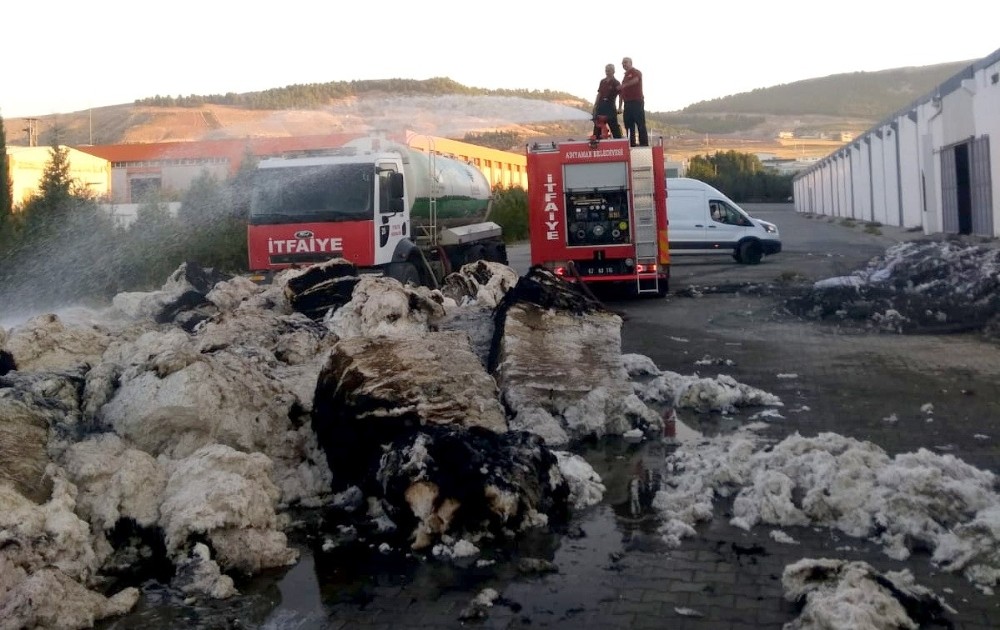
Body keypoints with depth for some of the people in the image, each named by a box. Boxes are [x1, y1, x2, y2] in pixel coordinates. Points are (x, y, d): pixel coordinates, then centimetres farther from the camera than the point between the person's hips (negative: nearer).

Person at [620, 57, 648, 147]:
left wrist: (624, 85, -38)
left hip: (636, 102, -8)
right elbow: (621, 92, 23)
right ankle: (632, 144, 10)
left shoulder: (636, 72, -1)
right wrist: (620, 106, 18)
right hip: (627, 103, 8)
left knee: (640, 125, -9)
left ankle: (644, 144, -11)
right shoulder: (625, 76, 23)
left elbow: (635, 80, -25)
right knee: (629, 126, 6)